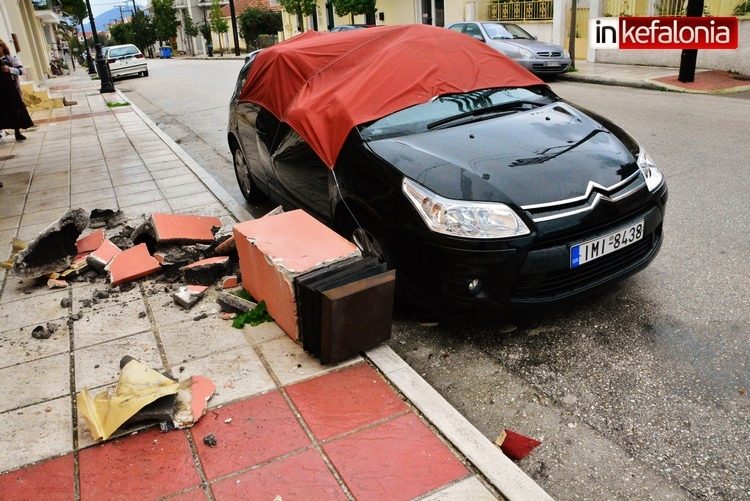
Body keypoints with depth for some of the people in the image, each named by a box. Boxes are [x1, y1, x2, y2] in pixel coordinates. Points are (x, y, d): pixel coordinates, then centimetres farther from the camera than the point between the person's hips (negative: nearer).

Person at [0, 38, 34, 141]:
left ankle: (17, 132, 10)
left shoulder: (11, 58, 2)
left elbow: (23, 71, -6)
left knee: (15, 108, 2)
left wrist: (10, 69, -19)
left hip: (11, 88, -2)